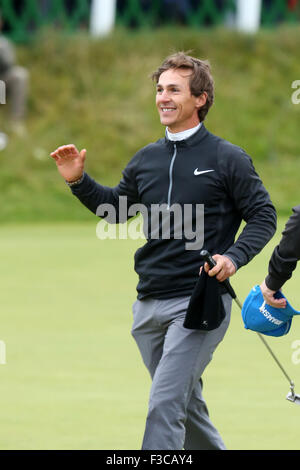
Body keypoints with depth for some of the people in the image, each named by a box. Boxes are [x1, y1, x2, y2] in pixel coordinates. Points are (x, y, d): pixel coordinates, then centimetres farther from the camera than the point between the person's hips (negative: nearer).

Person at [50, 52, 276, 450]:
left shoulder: (228, 158, -6)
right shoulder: (146, 160, 10)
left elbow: (263, 216, -3)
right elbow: (116, 207, 25)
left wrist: (234, 257, -19)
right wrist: (79, 181, 9)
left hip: (201, 301, -6)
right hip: (150, 305, 6)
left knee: (165, 406, -15)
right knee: (186, 405, 17)